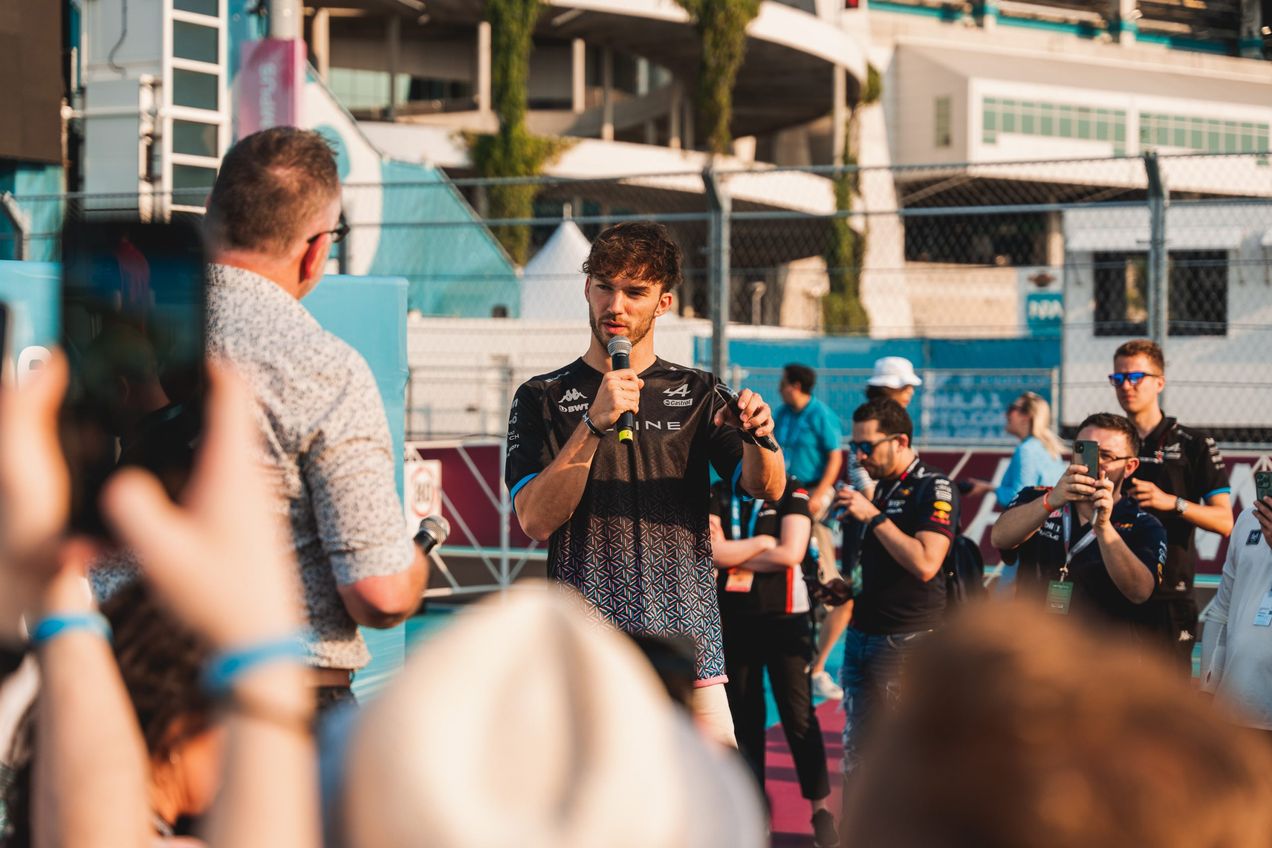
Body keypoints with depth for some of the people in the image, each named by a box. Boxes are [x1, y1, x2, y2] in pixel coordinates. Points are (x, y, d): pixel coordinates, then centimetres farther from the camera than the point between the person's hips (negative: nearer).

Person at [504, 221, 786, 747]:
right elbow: (537, 520, -6)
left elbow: (767, 489, -1)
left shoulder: (696, 394, 14)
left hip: (688, 644, 1)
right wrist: (594, 422, -17)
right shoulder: (543, 398, 8)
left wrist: (756, 437, -23)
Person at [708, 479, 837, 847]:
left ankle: (821, 808, 3)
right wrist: (764, 543, -10)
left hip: (784, 619, -3)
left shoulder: (793, 494, -1)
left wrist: (733, 557, -7)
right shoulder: (717, 495, 6)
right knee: (744, 717, 8)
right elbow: (711, 551, -8)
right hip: (732, 620, 3)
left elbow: (791, 553, -14)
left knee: (798, 716, -5)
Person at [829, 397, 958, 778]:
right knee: (856, 754, 9)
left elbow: (925, 564, -23)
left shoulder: (934, 488, -9)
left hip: (907, 643, -8)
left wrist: (873, 516, -18)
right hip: (863, 634, 8)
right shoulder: (880, 488, 16)